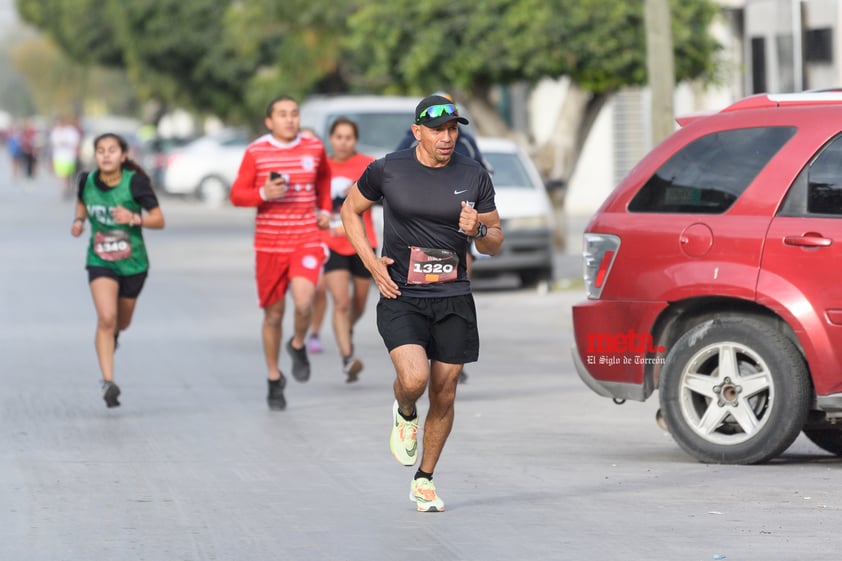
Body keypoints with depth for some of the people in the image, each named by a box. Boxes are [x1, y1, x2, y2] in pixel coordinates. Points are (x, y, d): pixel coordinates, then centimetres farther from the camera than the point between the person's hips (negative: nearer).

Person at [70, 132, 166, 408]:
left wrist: (134, 218, -30)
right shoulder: (87, 181, -8)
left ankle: (113, 333, 58)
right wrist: (78, 219, -5)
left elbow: (159, 220, -12)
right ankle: (108, 381, -21)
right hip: (100, 262, 0)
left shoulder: (135, 183, -16)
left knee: (121, 323, 19)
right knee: (106, 318, -21)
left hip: (133, 263, 0)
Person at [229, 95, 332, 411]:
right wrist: (263, 193, -19)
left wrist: (324, 209, 14)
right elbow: (237, 195, -1)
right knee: (274, 313, 7)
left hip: (307, 240, 0)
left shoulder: (314, 148, 3)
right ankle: (274, 379, 26)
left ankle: (298, 346, 9)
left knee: (303, 301, -24)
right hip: (269, 244, 0)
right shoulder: (256, 153, -3)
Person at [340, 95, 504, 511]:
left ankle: (424, 481, 25)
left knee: (443, 396, 6)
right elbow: (350, 210, 13)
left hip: (454, 301, 3)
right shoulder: (388, 170, -4)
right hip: (401, 299, -2)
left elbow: (495, 244, 9)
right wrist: (370, 261, -1)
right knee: (414, 378, -24)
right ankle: (405, 415, 13)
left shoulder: (474, 176, 1)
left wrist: (478, 230, -15)